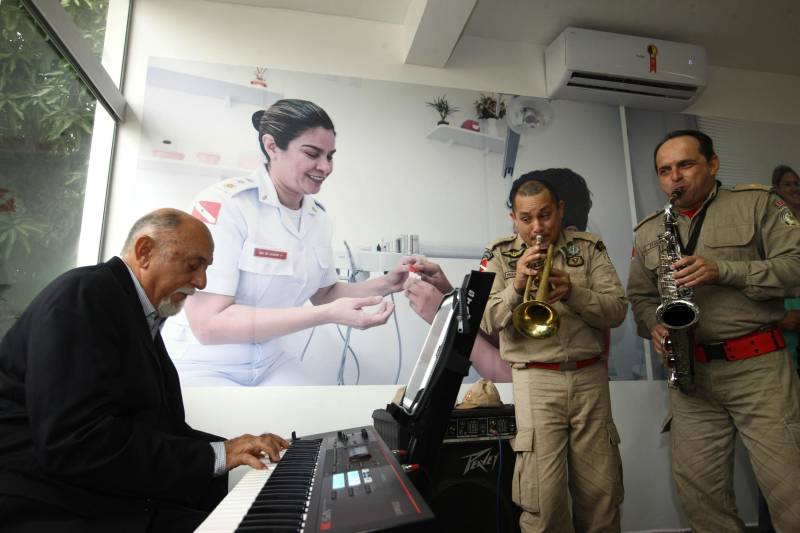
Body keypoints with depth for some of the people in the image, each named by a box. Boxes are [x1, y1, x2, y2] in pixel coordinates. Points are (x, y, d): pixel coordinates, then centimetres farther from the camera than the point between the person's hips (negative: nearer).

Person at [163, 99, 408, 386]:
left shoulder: (318, 216, 0)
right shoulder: (223, 203, -21)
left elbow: (323, 293, 13)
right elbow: (208, 324, -27)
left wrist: (383, 284, -5)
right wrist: (328, 315, -31)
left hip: (270, 364, 6)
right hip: (201, 368, -6)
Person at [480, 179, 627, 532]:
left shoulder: (588, 247, 8)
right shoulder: (500, 255, 4)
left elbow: (618, 310, 0)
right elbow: (488, 322, -3)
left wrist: (573, 292, -17)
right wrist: (516, 286, -19)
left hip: (590, 377, 2)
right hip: (536, 381, -2)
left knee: (601, 492, 8)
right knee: (543, 495, -5)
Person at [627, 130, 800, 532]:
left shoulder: (756, 203, 4)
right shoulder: (647, 232, 14)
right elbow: (640, 295, 15)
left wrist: (723, 270, -17)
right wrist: (655, 325, -5)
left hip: (758, 365, -3)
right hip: (689, 371, 3)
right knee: (697, 490, 7)